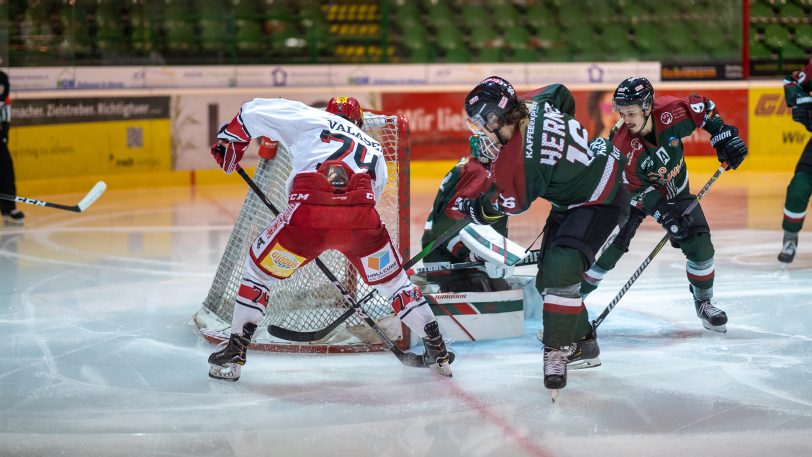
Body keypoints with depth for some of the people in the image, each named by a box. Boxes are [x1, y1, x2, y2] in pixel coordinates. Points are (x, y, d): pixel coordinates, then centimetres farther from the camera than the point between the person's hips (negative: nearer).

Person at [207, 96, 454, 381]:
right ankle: (437, 351, 29)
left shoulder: (312, 118, 25)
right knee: (391, 280, 27)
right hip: (362, 216, 2)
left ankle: (235, 352, 19)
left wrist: (228, 140, 35)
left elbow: (256, 111, 20)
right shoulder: (374, 148, 35)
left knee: (259, 269, 22)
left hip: (309, 214, -2)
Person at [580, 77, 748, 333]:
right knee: (609, 247, -13)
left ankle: (703, 302, 15)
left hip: (675, 189, 2)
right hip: (634, 194, -2)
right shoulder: (622, 146, -32)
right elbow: (636, 189, -24)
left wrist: (724, 136, -13)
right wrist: (662, 213, -34)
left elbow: (703, 108, -8)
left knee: (700, 244, -7)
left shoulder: (671, 113, -29)